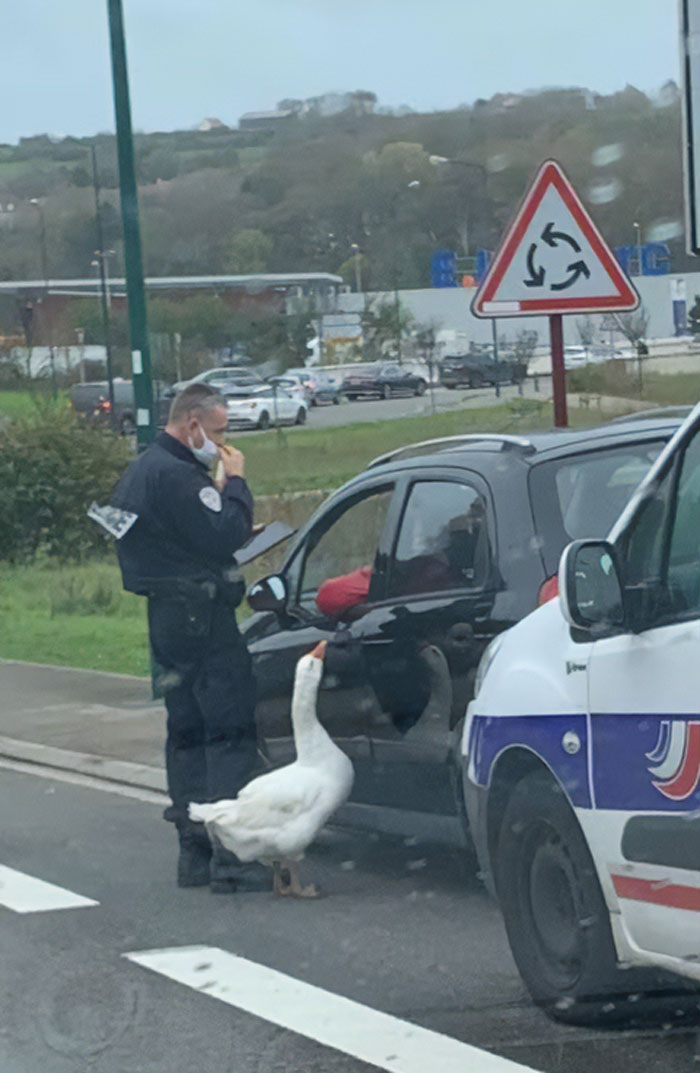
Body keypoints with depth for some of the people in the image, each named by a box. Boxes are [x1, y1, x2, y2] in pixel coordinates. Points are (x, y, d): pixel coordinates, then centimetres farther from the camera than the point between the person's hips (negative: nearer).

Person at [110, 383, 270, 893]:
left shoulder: (143, 470, 17)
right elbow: (226, 537, -23)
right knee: (230, 734, -8)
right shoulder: (176, 476, -18)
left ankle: (195, 852, 19)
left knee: (188, 732, 15)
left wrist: (221, 494, 8)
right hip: (202, 618, -11)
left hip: (167, 616, 11)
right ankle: (231, 859, -11)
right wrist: (235, 484, -10)